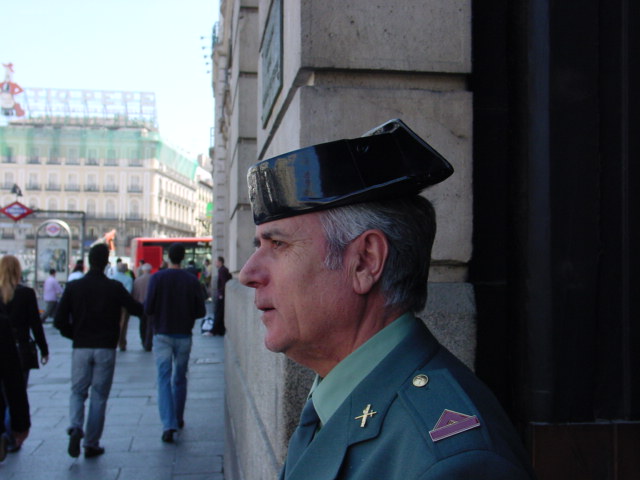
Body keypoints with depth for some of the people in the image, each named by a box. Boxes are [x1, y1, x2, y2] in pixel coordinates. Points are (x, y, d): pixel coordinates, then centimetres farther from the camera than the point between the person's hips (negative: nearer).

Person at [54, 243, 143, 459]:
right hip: (106, 349, -1)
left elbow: (59, 321, -3)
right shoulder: (115, 288, -7)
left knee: (77, 392, 14)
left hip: (81, 348, 1)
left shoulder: (73, 287, -2)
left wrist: (75, 335, 12)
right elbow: (138, 310, -2)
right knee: (99, 396, 7)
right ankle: (91, 444, 10)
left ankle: (75, 427, -12)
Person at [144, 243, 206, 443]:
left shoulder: (157, 278, -7)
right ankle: (178, 419, 27)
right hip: (184, 336, 2)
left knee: (164, 379, -3)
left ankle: (168, 424, -15)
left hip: (162, 335, -2)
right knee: (180, 379, 16)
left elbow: (148, 309, -9)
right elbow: (200, 311, -3)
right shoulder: (191, 280, -4)